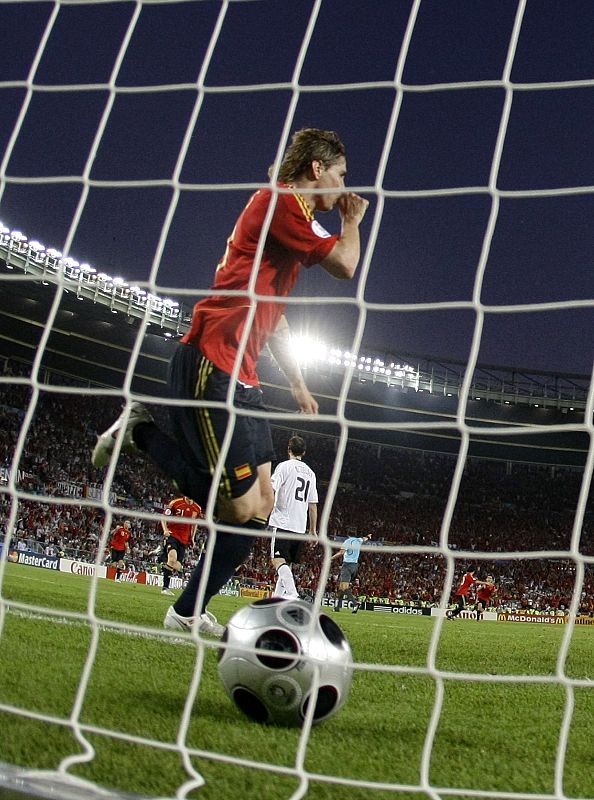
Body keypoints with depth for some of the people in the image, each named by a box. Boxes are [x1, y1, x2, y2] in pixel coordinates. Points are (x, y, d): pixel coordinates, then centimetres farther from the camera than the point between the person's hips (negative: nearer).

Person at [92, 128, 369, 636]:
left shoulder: (290, 213, 25)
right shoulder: (279, 201, -7)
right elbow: (345, 265, -14)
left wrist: (296, 380, 28)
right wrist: (353, 222, 7)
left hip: (241, 376, 11)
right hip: (211, 366, -11)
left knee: (261, 504, 6)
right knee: (242, 508, -13)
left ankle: (189, 613, 12)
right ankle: (141, 431, 1)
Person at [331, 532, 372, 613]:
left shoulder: (347, 541, -8)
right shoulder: (359, 540, 11)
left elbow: (341, 553, -20)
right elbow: (364, 539, 36)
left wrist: (330, 559, -18)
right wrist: (368, 537, 59)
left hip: (347, 564, -7)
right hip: (355, 565, 7)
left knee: (344, 587, -14)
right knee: (340, 585, 13)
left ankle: (355, 602, -31)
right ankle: (337, 606, 13)